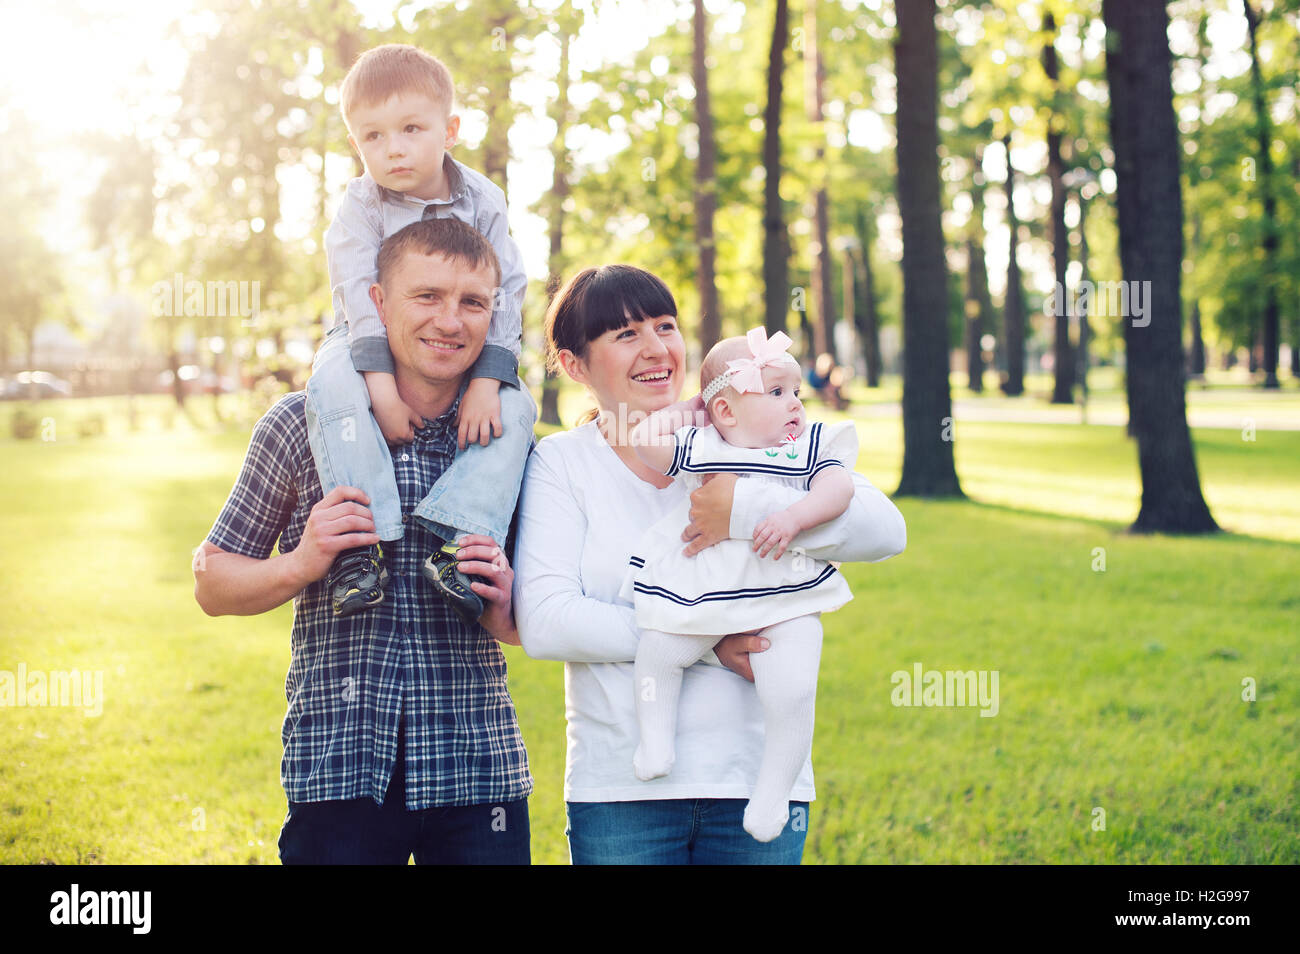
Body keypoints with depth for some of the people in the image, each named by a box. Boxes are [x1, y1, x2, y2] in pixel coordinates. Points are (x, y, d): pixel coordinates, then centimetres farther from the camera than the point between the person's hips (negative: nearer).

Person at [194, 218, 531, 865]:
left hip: (478, 765, 2)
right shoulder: (301, 424, 0)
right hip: (336, 762, -2)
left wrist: (505, 612, -8)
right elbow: (212, 581, 7)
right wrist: (299, 565, -12)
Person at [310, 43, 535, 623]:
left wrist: (486, 382, -23)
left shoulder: (483, 202, -7)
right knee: (332, 386, -34)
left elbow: (504, 294, -10)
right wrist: (383, 390, -31)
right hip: (372, 347, -2)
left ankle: (456, 541, -32)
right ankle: (359, 543, -38)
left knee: (514, 409, -23)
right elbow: (360, 297, -19)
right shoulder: (362, 206, -11)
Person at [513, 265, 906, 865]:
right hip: (621, 789, -1)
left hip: (758, 779, 1)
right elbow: (543, 622, -10)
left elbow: (885, 530, -6)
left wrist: (744, 510, -18)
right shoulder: (560, 463, 3)